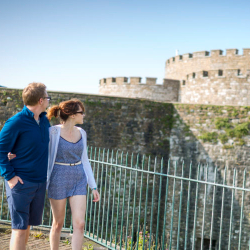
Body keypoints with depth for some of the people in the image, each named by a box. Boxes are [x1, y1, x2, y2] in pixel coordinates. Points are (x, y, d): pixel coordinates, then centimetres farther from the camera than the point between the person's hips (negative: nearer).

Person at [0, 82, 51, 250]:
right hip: (21, 182, -7)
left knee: (28, 225, 15)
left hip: (40, 181, 7)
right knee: (19, 228, -2)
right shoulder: (16, 122, -15)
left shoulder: (44, 120, 8)